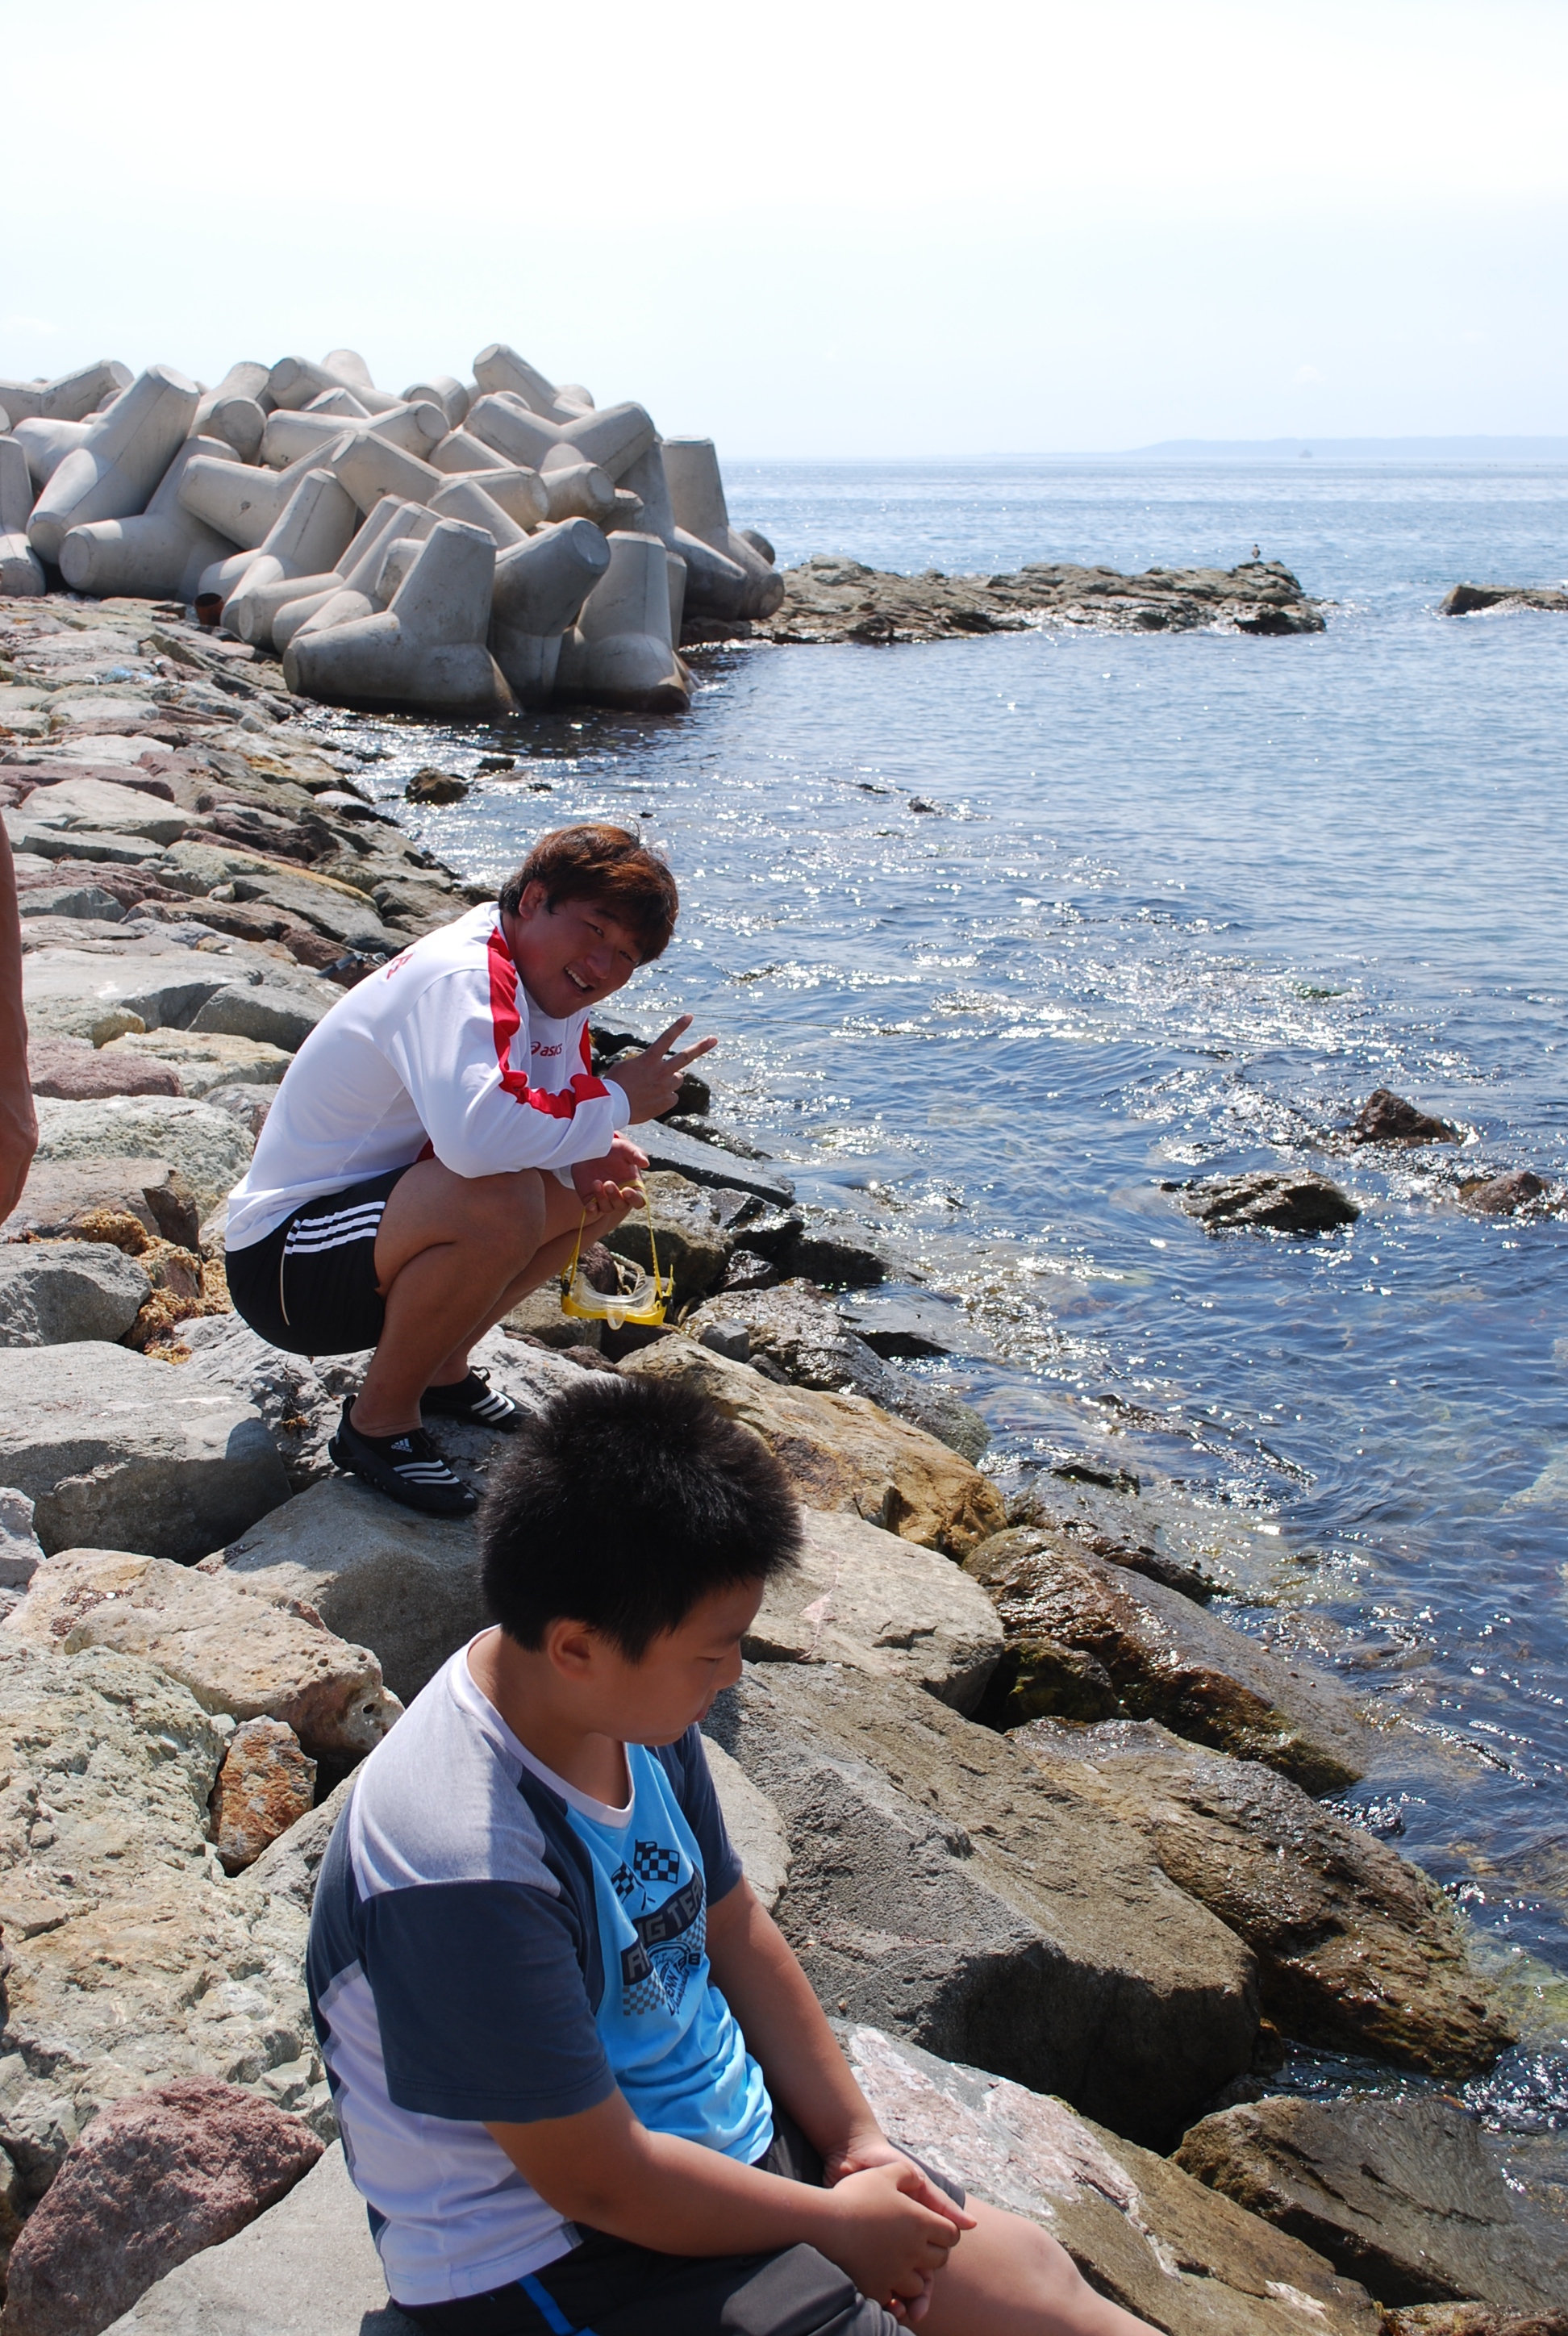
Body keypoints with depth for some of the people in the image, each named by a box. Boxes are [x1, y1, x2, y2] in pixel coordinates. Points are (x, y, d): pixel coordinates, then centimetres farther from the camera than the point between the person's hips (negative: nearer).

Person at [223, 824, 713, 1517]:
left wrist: (592, 1155, -14)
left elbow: (553, 1125, 12)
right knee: (499, 1204, -37)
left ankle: (440, 1366, 13)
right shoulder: (464, 978, -25)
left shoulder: (552, 983, 5)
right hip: (283, 1258, -10)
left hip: (383, 1217, 10)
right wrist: (614, 1102, -28)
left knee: (612, 1179, 7)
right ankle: (381, 1418, -13)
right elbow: (475, 1135, -44)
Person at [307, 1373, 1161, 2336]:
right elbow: (601, 2182, -24)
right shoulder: (466, 1870, -34)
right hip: (557, 2256, -8)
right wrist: (833, 2222, -12)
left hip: (731, 2131, 8)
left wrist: (855, 2137, 4)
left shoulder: (635, 1707, -7)